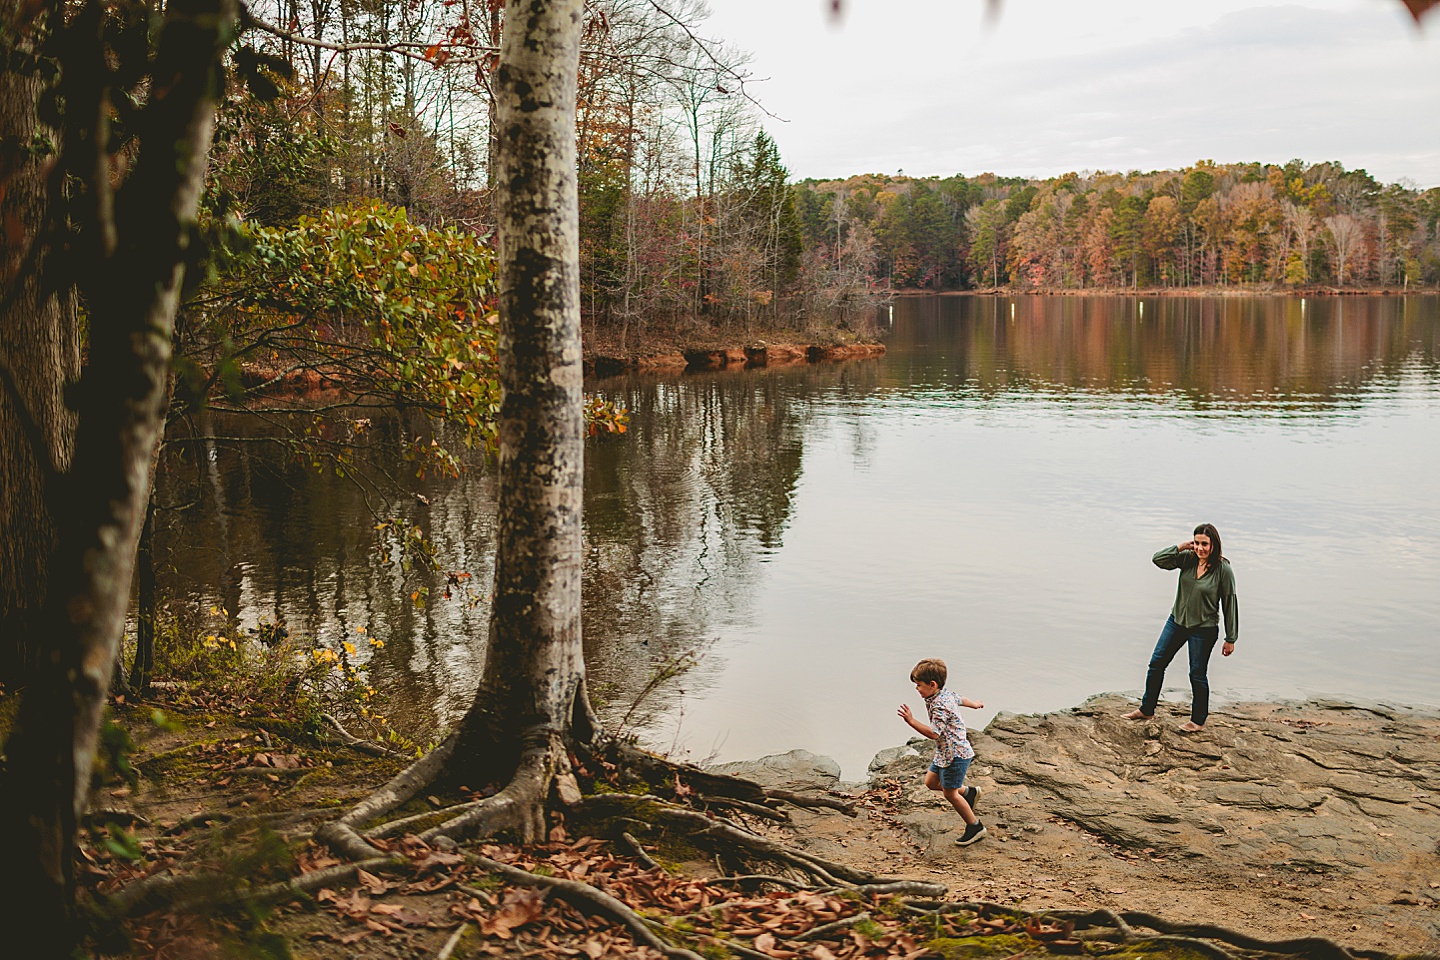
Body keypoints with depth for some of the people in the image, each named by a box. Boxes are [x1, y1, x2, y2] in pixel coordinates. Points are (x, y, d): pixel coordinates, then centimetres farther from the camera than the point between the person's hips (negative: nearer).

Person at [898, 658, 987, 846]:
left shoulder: (940, 706, -28)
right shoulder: (946, 695, 3)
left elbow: (933, 733, -32)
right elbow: (960, 700, 25)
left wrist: (911, 721, -37)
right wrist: (973, 703, 46)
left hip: (955, 754, -10)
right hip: (945, 753, 10)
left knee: (950, 792, 2)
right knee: (931, 782, 16)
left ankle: (975, 826, 18)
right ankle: (968, 792, 30)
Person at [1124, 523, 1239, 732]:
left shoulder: (1223, 570, -18)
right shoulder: (1188, 559, -6)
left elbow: (1230, 604, -12)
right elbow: (1159, 560, -7)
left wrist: (1230, 639, -9)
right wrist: (1181, 547, -18)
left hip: (1204, 629, -5)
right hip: (1177, 621, 5)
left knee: (1197, 674, 7)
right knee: (1157, 662, 11)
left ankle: (1198, 721, 27)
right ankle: (1147, 709, 27)